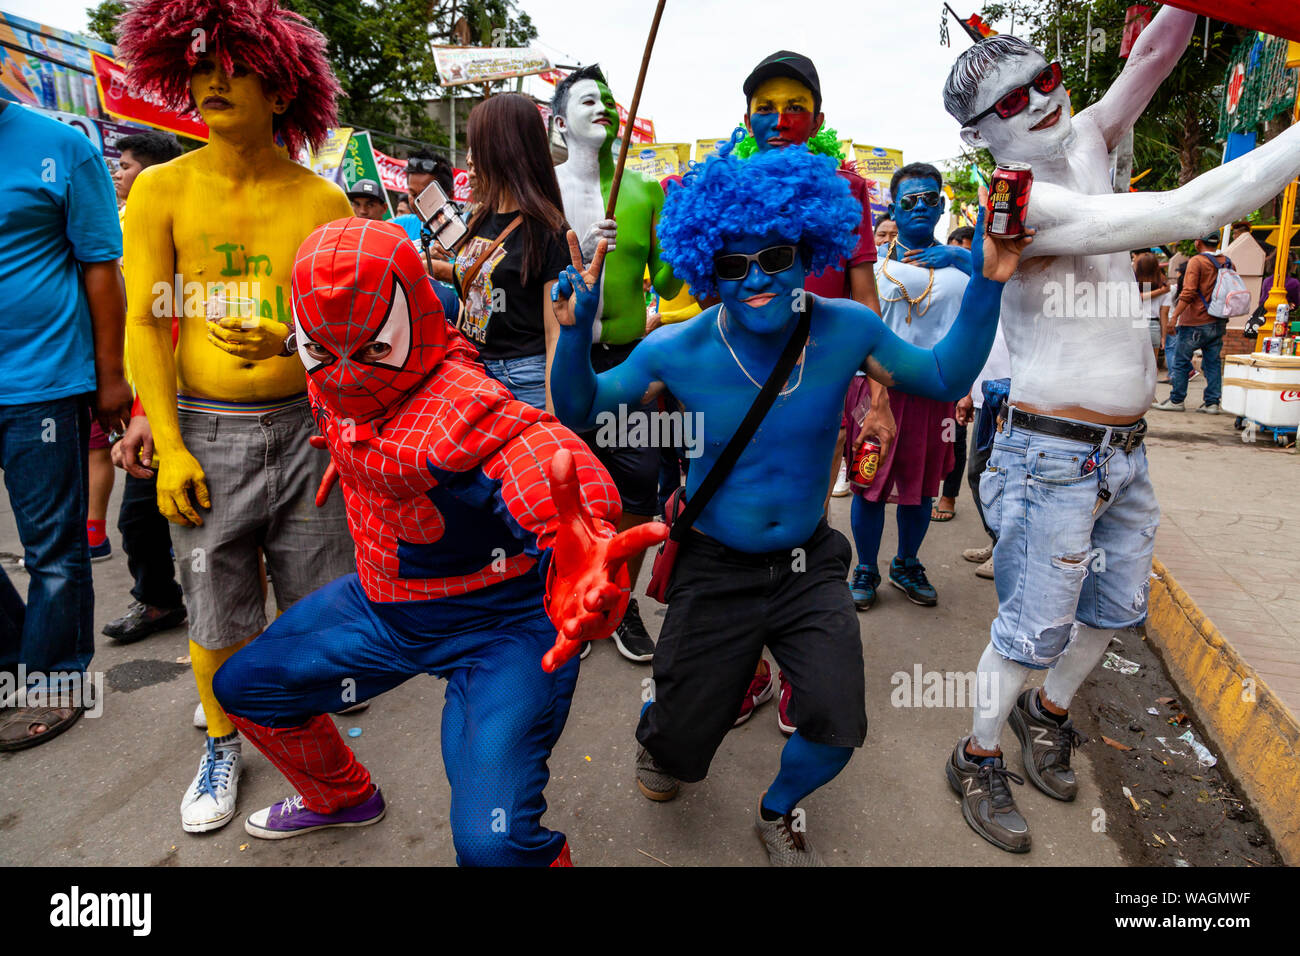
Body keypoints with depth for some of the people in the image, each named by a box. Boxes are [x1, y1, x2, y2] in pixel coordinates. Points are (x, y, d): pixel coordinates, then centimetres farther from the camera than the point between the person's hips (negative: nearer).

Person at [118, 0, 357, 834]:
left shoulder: (322, 201, 1)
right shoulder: (163, 189, 1)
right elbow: (146, 323, -2)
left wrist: (285, 342, -22)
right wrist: (169, 447, -9)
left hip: (302, 426, 0)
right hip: (206, 432, 0)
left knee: (314, 604, 10)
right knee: (216, 615, 8)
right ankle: (222, 747, 32)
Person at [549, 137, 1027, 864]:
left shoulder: (846, 329, -11)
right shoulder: (678, 352, -17)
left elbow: (946, 379, 3)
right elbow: (579, 413, -6)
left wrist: (986, 285, -9)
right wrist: (576, 331, -24)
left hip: (810, 566, 2)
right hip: (716, 572, -1)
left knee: (838, 731, -7)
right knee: (681, 754, 6)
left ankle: (779, 812, 31)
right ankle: (659, 732, 49)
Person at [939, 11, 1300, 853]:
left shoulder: (1084, 146, 8)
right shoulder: (1021, 204, -18)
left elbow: (1159, 49, 6)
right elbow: (1192, 212, -26)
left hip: (1124, 448, 8)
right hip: (1055, 456, -8)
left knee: (1114, 607, 19)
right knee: (1034, 627, 1)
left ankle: (1049, 711, 41)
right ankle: (978, 760, 21)